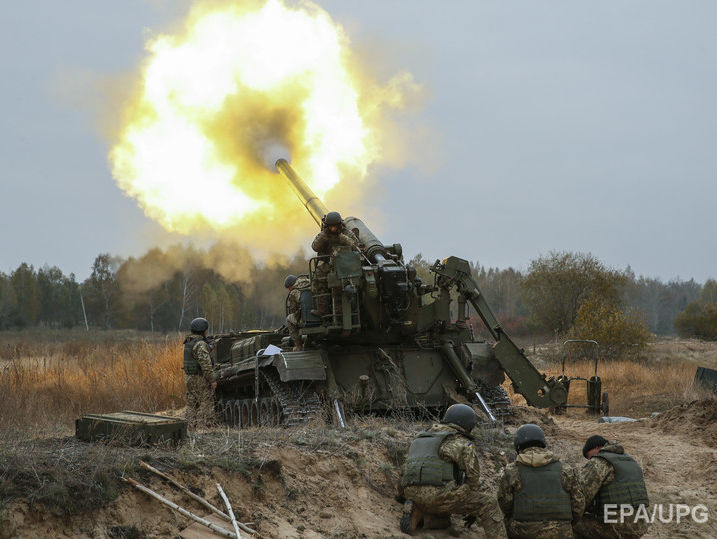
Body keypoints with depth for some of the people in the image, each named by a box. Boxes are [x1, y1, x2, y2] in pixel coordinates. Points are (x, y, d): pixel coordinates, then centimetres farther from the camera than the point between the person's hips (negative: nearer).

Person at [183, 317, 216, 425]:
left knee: (191, 405, 11)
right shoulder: (200, 344, -17)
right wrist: (212, 380, -17)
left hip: (189, 377, 9)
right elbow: (205, 364, -21)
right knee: (206, 404, -5)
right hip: (200, 379, -9)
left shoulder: (188, 343, 12)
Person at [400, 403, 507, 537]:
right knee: (488, 503, 7)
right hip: (440, 494, -6)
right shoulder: (463, 444, 5)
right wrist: (472, 510, 18)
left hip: (413, 493, 6)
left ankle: (412, 509, 9)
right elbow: (472, 477, 5)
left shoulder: (421, 440, 26)